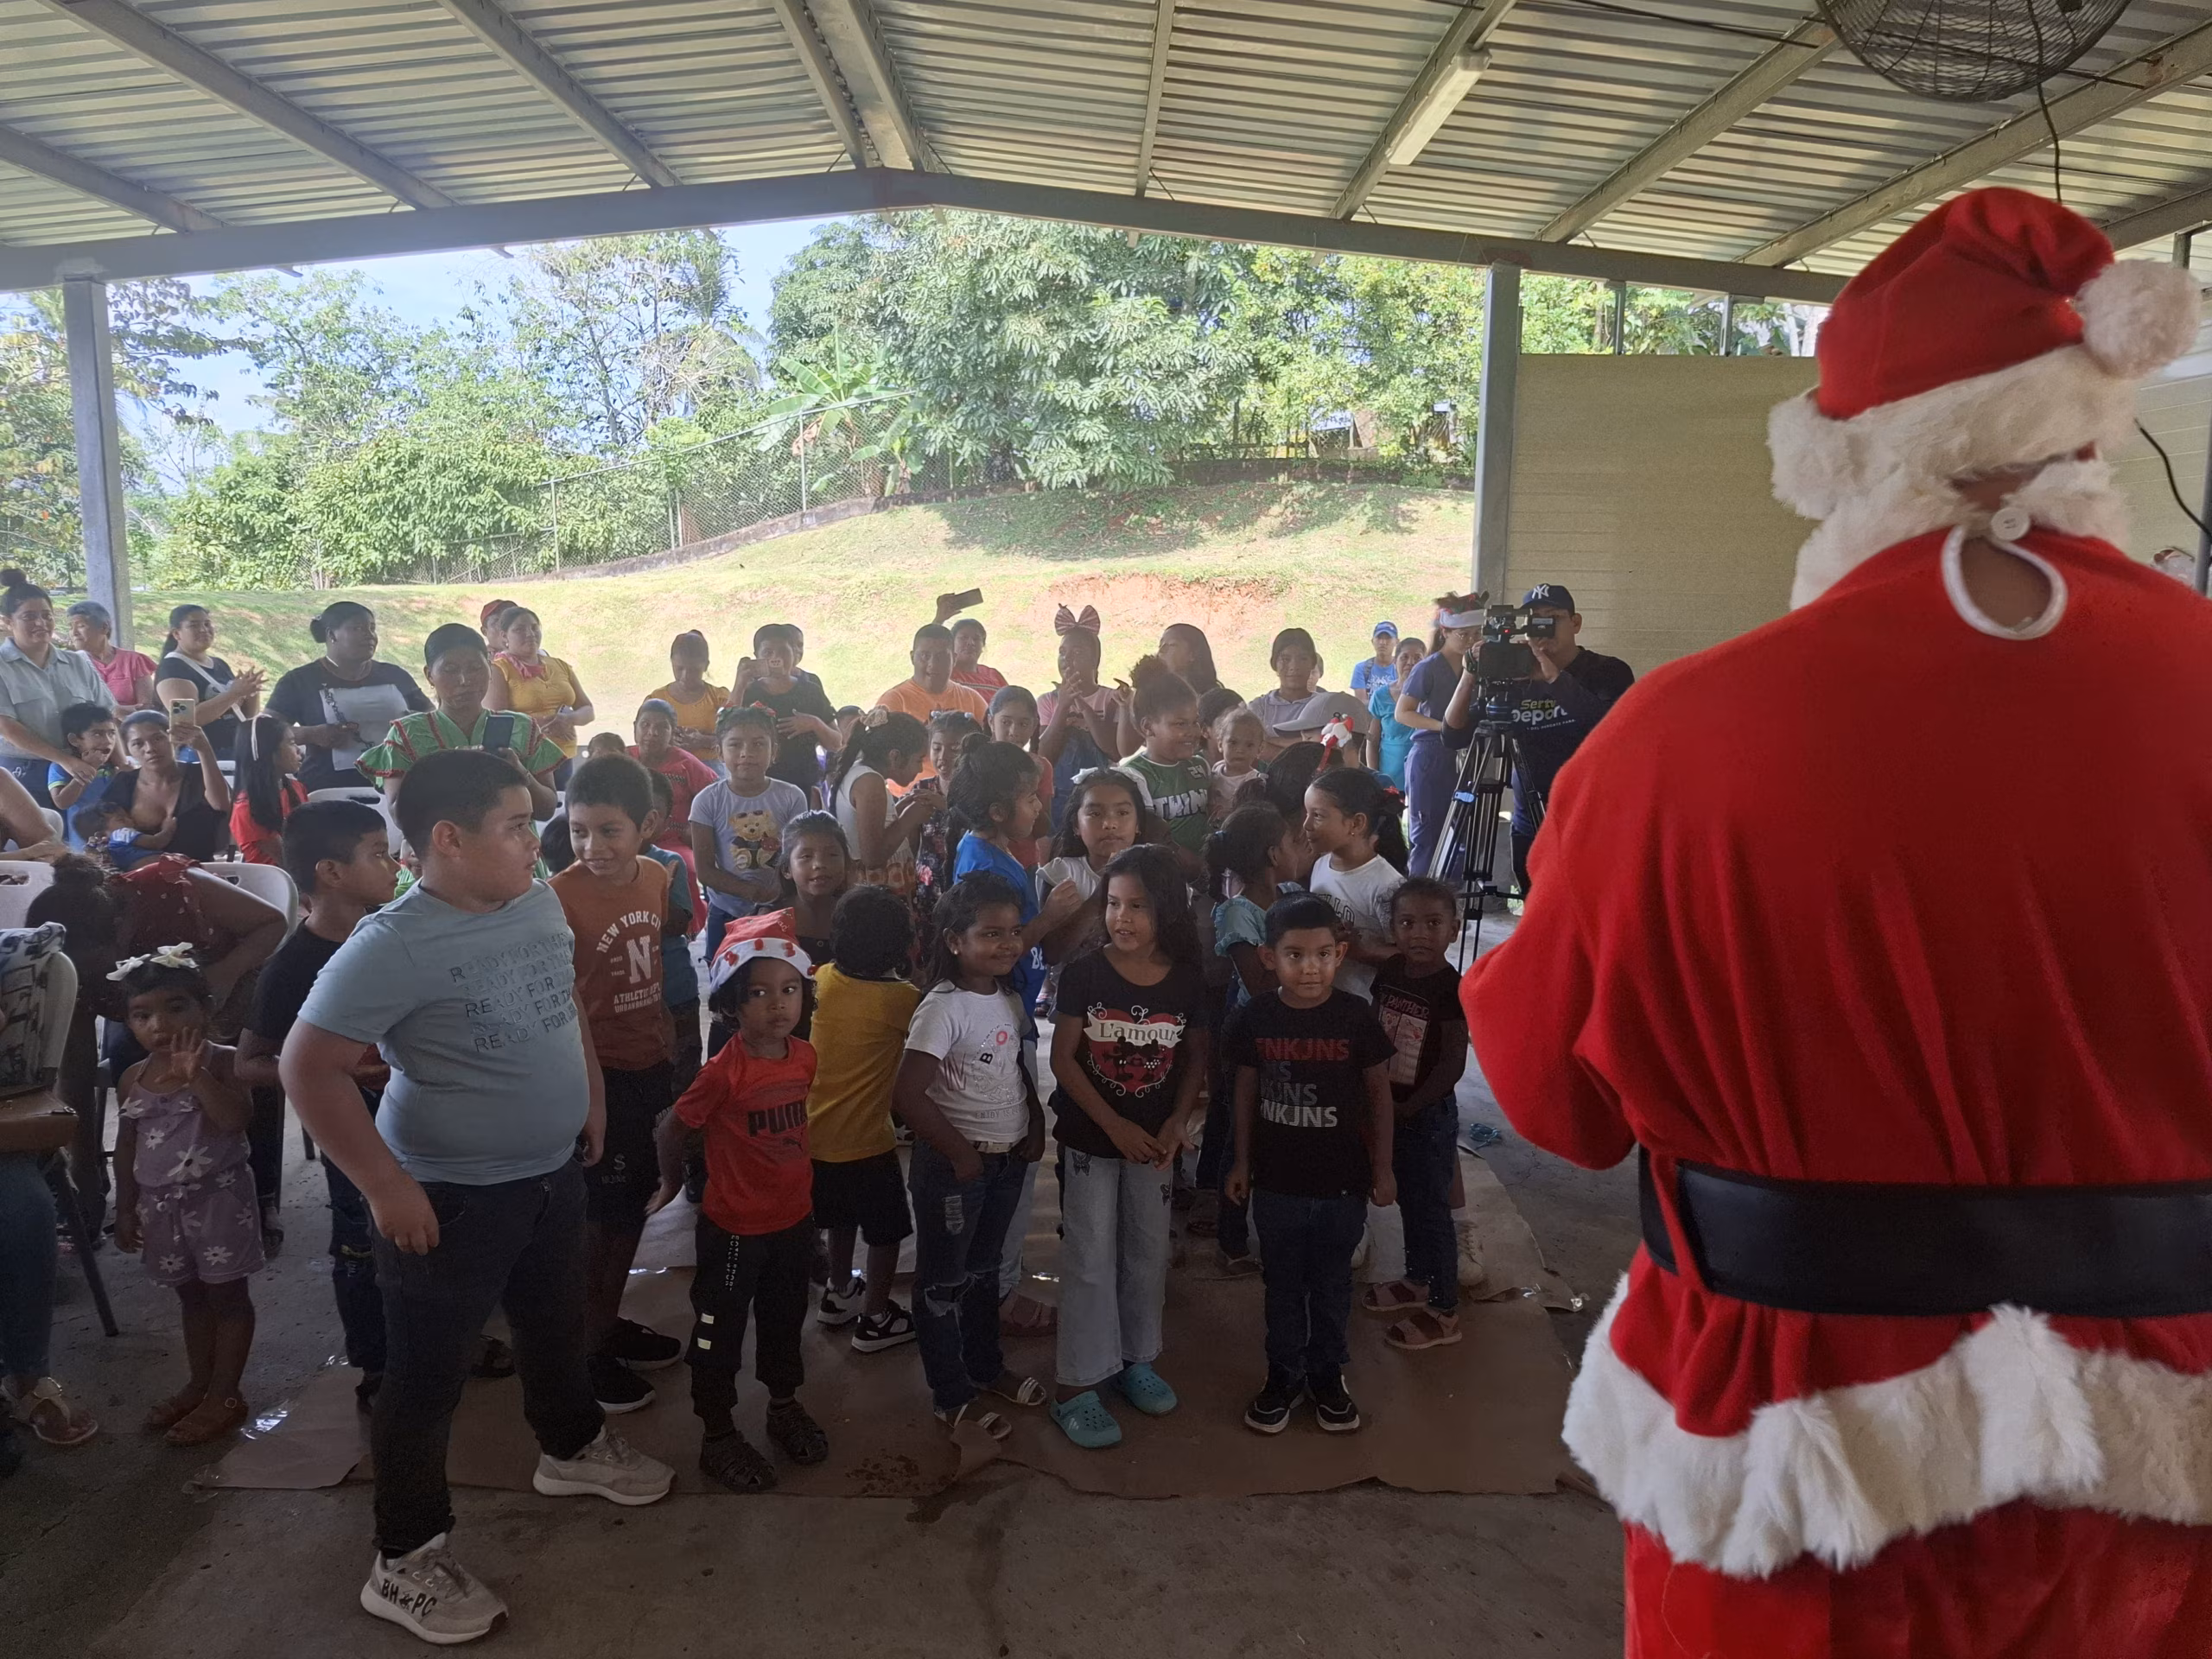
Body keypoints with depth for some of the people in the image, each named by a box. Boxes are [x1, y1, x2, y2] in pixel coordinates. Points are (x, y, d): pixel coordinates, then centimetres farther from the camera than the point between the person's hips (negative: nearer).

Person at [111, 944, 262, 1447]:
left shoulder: (222, 1062, -12)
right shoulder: (133, 1079, 3)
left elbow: (234, 1119, -27)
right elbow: (126, 1147, 11)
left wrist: (195, 1074, -31)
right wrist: (126, 1210, 11)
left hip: (218, 1197, -5)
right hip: (161, 1204, 6)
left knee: (227, 1293, 4)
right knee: (191, 1295, 18)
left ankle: (224, 1397, 14)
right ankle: (199, 1383, 33)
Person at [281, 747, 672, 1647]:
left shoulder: (539, 901, -3)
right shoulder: (391, 947, -25)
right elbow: (307, 1066, -23)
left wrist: (591, 1094, 14)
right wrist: (385, 1186, -21)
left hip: (554, 1169, 7)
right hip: (448, 1194, -7)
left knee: (556, 1319, 26)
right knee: (429, 1371, 8)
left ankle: (572, 1446, 51)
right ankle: (405, 1558, 27)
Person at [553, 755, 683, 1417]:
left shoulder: (656, 877, -1)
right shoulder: (561, 896, -21)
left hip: (649, 1063, 7)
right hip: (596, 1070, -7)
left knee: (634, 1200, 19)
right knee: (601, 1211, 5)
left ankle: (608, 1320, 38)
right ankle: (586, 1347, 24)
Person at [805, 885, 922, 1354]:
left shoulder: (823, 979, -6)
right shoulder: (898, 999, -22)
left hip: (815, 1135, 6)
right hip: (865, 1142, -6)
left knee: (842, 1218, 28)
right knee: (886, 1231, 14)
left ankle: (838, 1293, 44)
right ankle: (875, 1319, 24)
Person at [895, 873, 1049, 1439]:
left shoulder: (1010, 1001, 2)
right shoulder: (944, 1008, -22)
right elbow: (907, 1095, -27)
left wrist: (1035, 1126, 2)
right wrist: (961, 1155, -19)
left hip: (1008, 1159, 7)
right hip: (953, 1163, -7)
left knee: (984, 1269, 24)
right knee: (944, 1281, 11)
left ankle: (985, 1366, 42)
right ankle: (950, 1396, 25)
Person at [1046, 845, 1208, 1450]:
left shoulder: (1187, 979, -7)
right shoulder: (1084, 973, -14)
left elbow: (1195, 1058, 4)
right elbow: (1063, 1059, -11)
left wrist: (1177, 1122, -11)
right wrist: (1115, 1125, -16)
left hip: (1155, 1141, 3)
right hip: (1089, 1139, -3)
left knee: (1148, 1253, 15)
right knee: (1089, 1259, 2)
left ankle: (1135, 1357, 34)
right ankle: (1077, 1387, 12)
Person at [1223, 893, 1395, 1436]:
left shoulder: (1355, 1017, -13)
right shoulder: (1254, 1018, -9)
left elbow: (1379, 1091, -3)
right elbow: (1246, 1090, 3)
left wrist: (1383, 1167, 0)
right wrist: (1241, 1162, 7)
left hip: (1342, 1181, -1)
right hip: (1276, 1181, 1)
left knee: (1332, 1283, 15)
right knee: (1282, 1283, 15)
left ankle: (1327, 1374, 34)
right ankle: (1283, 1375, 33)